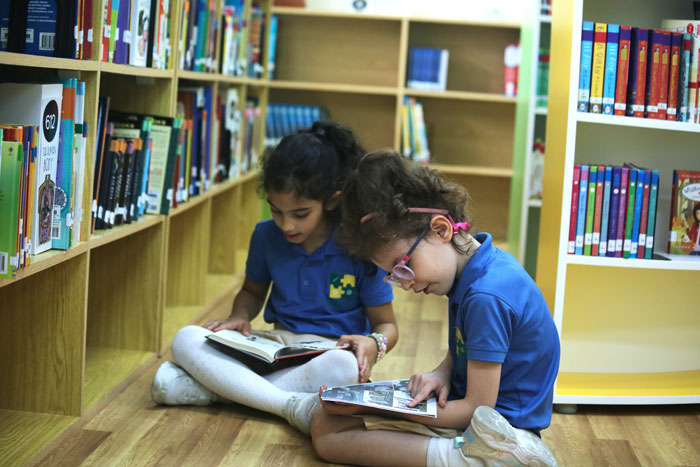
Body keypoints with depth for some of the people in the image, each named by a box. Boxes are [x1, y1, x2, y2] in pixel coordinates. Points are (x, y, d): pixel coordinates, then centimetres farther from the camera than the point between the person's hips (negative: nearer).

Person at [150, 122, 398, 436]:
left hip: (330, 352, -4)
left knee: (345, 366, -42)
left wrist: (374, 344, -26)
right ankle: (289, 404, -35)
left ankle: (214, 389, -31)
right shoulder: (266, 236, 1)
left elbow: (386, 324, -2)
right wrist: (240, 316, -2)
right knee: (186, 340, -19)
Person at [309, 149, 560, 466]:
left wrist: (374, 408, -14)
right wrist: (441, 373, -1)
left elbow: (476, 409, -19)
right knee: (324, 427, -8)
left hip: (504, 428, -11)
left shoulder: (487, 297, -23)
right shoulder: (470, 268, 7)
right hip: (466, 409, 11)